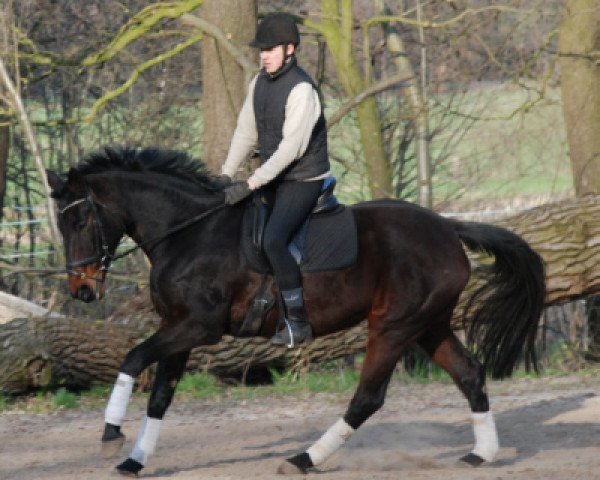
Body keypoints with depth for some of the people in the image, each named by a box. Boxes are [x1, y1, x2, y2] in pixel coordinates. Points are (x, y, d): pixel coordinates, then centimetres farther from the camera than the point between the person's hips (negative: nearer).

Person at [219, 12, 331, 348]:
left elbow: (291, 148, -26)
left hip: (303, 181, -9)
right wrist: (227, 175, -1)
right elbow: (246, 133, 10)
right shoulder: (260, 82, 4)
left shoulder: (301, 89, -22)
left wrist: (251, 185, -27)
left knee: (274, 241, -23)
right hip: (273, 179, 9)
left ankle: (299, 322, -15)